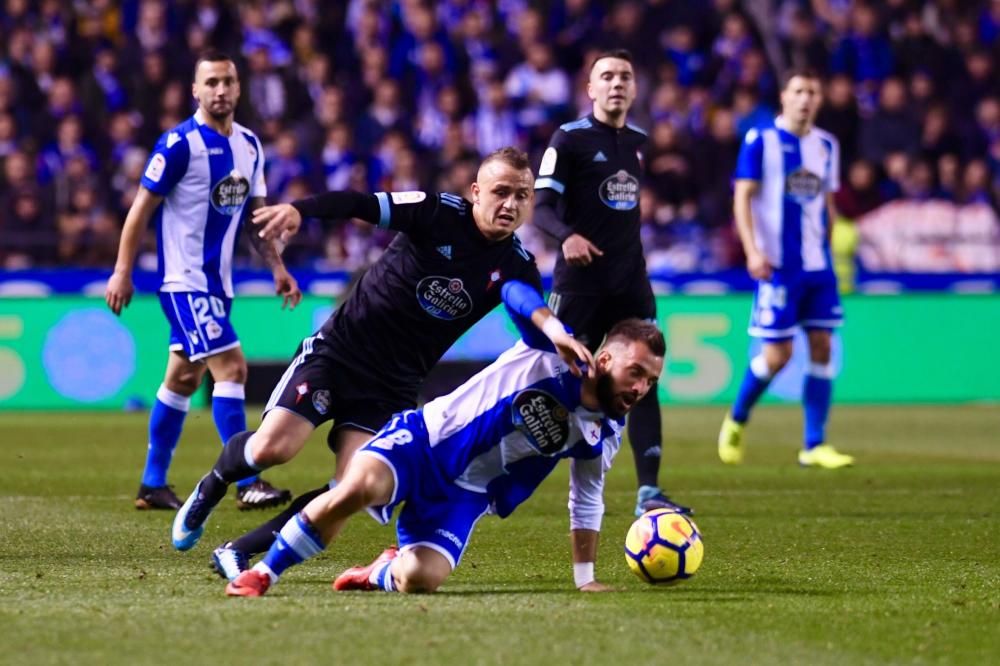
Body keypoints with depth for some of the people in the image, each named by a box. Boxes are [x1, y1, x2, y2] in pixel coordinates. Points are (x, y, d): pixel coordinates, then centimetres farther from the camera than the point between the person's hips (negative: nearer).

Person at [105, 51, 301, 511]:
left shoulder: (249, 145, 9)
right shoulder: (180, 144, -13)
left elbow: (256, 213, 18)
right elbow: (142, 207, -11)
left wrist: (277, 268, 10)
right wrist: (122, 273, -13)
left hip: (217, 282, 8)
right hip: (184, 280, -8)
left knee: (183, 379, 13)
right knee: (231, 369, -15)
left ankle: (152, 486, 21)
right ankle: (247, 484, -15)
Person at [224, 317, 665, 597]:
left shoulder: (604, 434, 2)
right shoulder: (554, 352, -11)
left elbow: (587, 502, 15)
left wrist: (585, 579, 13)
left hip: (463, 494, 4)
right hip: (424, 439, -4)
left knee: (420, 578, -23)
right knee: (359, 485, -35)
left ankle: (381, 573, 18)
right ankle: (261, 574, -18)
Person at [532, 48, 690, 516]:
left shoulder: (639, 141, 11)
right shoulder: (569, 139, -7)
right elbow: (541, 207, -14)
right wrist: (567, 236, -33)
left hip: (630, 284, 5)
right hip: (579, 283, -5)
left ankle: (648, 492, -7)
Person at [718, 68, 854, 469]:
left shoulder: (826, 146, 12)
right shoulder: (761, 140, -4)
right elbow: (743, 197, -7)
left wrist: (826, 250, 16)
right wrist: (752, 251, -17)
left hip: (818, 265, 5)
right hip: (778, 265, -5)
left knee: (822, 346, -2)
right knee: (778, 353, -6)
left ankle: (814, 446, 3)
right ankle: (736, 420, 19)